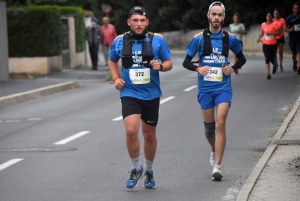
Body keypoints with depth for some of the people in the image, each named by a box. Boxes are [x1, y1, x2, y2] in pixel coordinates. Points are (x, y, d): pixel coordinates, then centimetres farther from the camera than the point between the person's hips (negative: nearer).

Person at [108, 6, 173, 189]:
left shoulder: (158, 40, -4)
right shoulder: (120, 41, -1)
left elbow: (169, 63, 3)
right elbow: (112, 60, 17)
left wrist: (161, 66, -19)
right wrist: (116, 78, 2)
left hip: (151, 95, 1)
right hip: (129, 94, -1)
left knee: (150, 135, 13)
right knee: (131, 131, -20)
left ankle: (149, 171, 35)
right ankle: (136, 169, 2)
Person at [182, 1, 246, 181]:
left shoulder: (230, 38, 3)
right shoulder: (199, 38, 0)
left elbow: (242, 58, 17)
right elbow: (186, 62, 4)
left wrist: (233, 68, -2)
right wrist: (198, 68, -15)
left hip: (223, 87, -1)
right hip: (205, 87, 1)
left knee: (220, 124, -14)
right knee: (209, 126, 11)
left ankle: (217, 166, -15)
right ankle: (214, 151, 42)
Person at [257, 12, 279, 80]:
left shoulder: (274, 24, -7)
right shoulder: (263, 24, 3)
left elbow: (278, 33, -10)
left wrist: (270, 33, -24)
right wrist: (259, 37, -4)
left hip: (273, 44, -2)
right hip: (265, 44, 2)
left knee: (272, 59, 2)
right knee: (267, 59, -7)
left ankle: (275, 65, 40)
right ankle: (268, 74, -5)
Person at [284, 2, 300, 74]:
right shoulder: (289, 18, -5)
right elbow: (284, 28, -6)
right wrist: (289, 30, -26)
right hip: (292, 39, 1)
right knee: (294, 53, 17)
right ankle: (294, 63, 47)